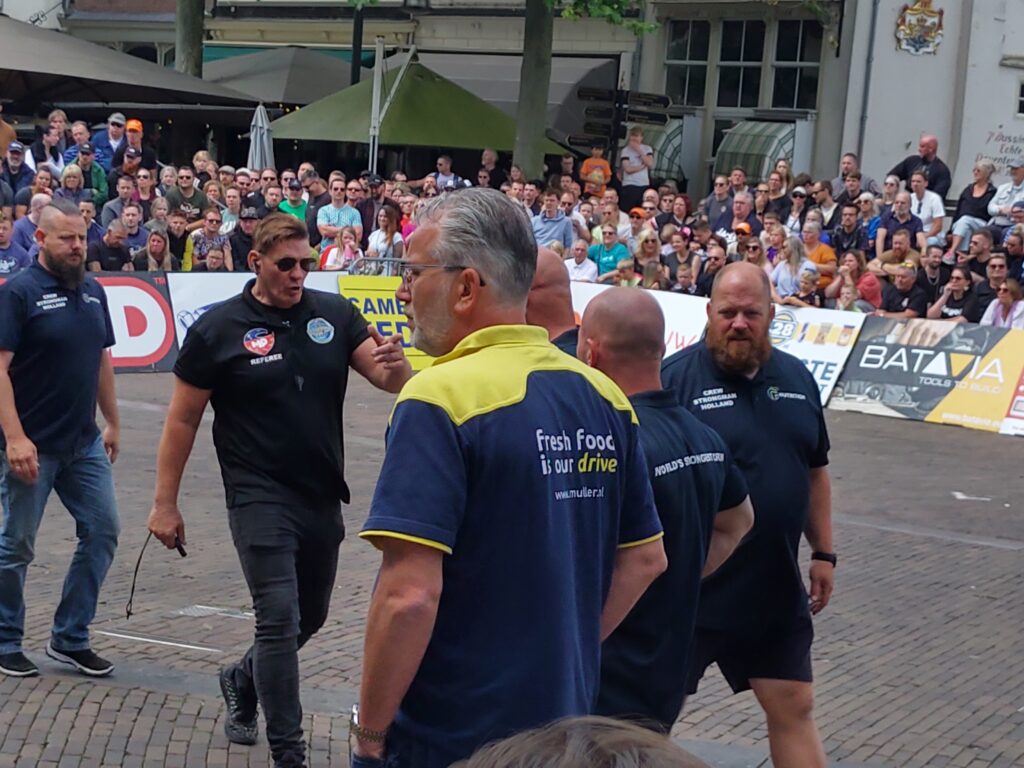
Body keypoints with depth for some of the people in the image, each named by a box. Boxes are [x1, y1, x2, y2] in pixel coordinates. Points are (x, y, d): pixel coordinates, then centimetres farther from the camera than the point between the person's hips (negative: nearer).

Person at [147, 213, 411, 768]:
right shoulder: (219, 328, -7)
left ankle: (241, 681, 46)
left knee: (310, 617, 19)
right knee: (280, 619, -10)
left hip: (323, 497, 5)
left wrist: (394, 364, -26)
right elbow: (182, 419, -3)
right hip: (260, 498, -5)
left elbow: (390, 380, -1)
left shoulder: (334, 314, 2)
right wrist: (164, 504, -3)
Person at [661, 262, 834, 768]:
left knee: (794, 708, 12)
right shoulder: (676, 377, -13)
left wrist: (823, 553, 13)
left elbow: (815, 473, 16)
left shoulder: (797, 379, 6)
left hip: (776, 588, 5)